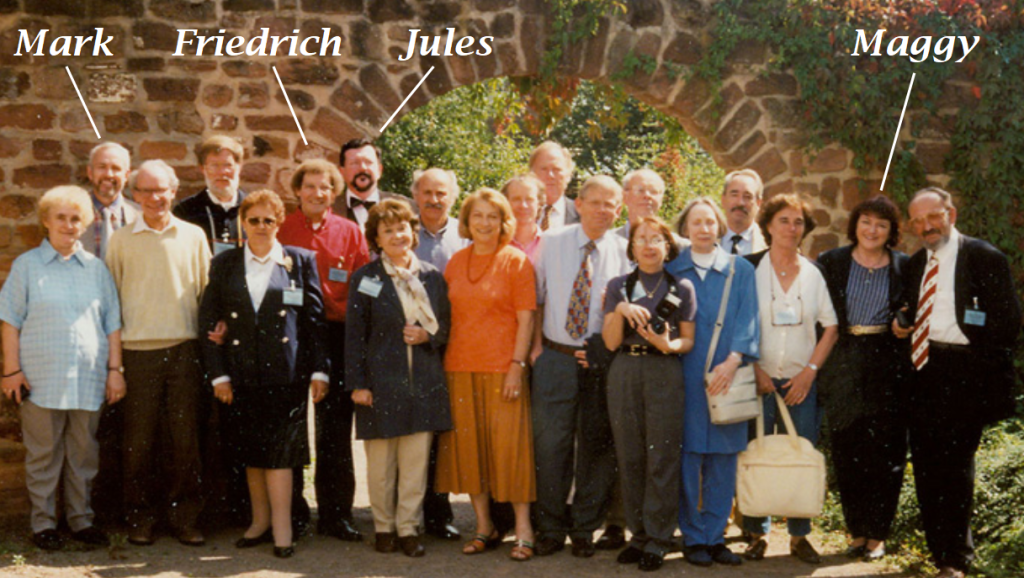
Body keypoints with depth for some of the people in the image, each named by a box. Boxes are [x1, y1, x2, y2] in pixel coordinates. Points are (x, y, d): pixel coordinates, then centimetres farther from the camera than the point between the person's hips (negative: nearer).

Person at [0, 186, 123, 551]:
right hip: (42, 379, -2)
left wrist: (115, 369, 7)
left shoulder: (96, 268, 11)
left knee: (84, 453, 7)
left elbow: (112, 323, 12)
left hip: (88, 379, 2)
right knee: (43, 455, 2)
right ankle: (43, 523, 12)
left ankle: (81, 519, 18)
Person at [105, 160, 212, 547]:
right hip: (138, 350, 0)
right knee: (139, 438, 3)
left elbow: (206, 290, 14)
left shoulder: (193, 236, 8)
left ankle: (184, 517, 11)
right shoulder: (121, 240, 6)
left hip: (184, 348, 1)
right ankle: (141, 518, 14)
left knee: (185, 435, 2)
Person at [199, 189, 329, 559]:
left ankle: (282, 530, -1)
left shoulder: (301, 261, 6)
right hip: (242, 375, 2)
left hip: (286, 373, -2)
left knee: (279, 452, -6)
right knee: (251, 452, 9)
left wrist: (319, 371, -1)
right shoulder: (224, 265, 9)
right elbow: (209, 321, 7)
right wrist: (218, 373, -1)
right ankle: (260, 521, 21)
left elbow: (315, 319, 4)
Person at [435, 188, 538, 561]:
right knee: (466, 445, 6)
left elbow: (526, 319, -4)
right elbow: (450, 315, 13)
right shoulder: (456, 262, 11)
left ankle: (523, 530, 3)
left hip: (502, 369, -4)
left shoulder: (516, 261, 0)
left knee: (509, 445, -6)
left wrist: (517, 365, -13)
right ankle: (484, 527, 18)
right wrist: (444, 360, 4)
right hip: (460, 367, 4)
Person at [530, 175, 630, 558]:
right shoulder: (551, 243, 4)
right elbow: (537, 296, 9)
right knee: (551, 442, 1)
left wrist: (605, 350, -5)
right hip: (555, 356, 0)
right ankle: (551, 529, 15)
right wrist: (536, 344, 3)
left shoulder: (623, 252, 1)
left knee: (596, 444, 5)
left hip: (600, 359, 0)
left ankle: (584, 529, 19)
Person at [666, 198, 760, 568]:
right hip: (685, 378, -1)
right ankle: (692, 536, 8)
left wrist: (732, 361, -13)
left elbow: (746, 319, 0)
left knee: (722, 458, 2)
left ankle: (715, 536, 11)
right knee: (687, 457, -1)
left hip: (726, 376, 1)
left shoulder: (741, 271, 9)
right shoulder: (672, 270, 9)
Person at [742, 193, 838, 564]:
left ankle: (799, 535, 14)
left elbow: (831, 328, 7)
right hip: (759, 378, -2)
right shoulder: (750, 268, 0)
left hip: (802, 381, 2)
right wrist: (755, 370, -7)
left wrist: (809, 371, -3)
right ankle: (757, 534, 10)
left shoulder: (814, 273, 7)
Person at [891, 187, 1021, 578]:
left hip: (963, 374, -6)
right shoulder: (915, 265, 15)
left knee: (955, 465, -5)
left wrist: (989, 373, -13)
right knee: (926, 467, 9)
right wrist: (901, 328, 3)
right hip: (923, 373, 7)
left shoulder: (984, 258, -5)